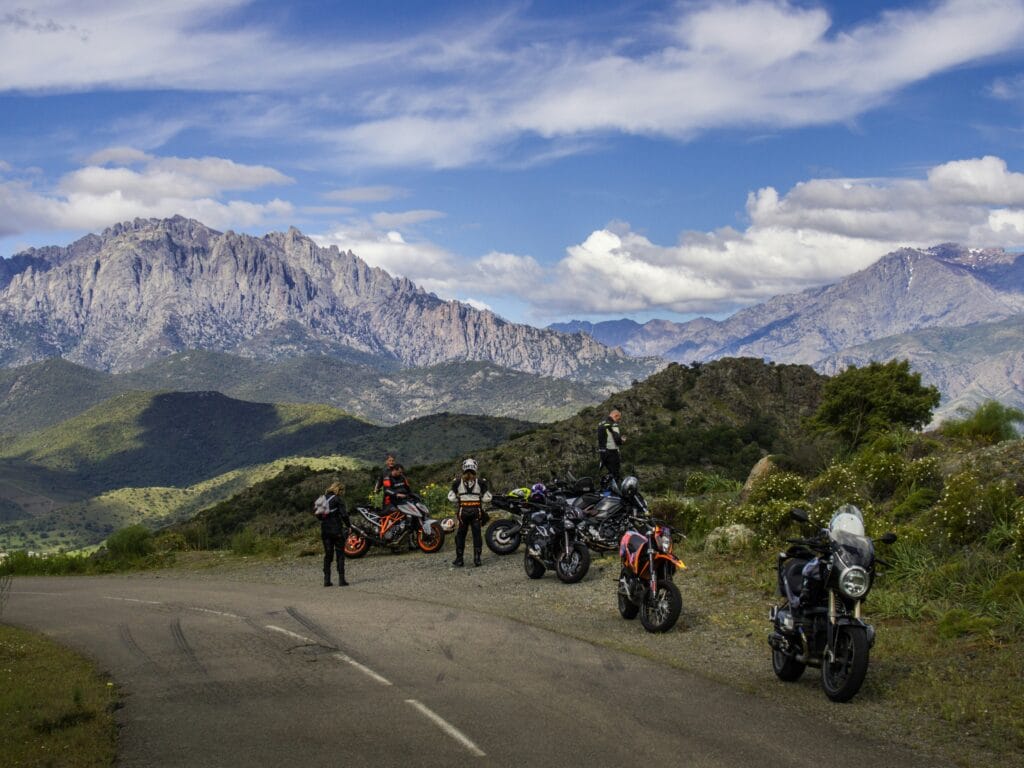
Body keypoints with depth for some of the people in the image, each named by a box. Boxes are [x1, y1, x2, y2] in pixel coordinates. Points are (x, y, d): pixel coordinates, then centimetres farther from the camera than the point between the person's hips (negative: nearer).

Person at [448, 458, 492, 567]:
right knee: (477, 535, 6)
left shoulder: (457, 482, -2)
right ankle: (477, 559, 3)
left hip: (463, 511, 0)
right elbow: (487, 498, -1)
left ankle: (459, 559, 10)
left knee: (460, 535, 9)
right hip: (476, 510, 0)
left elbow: (451, 497, -3)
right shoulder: (480, 482, -1)